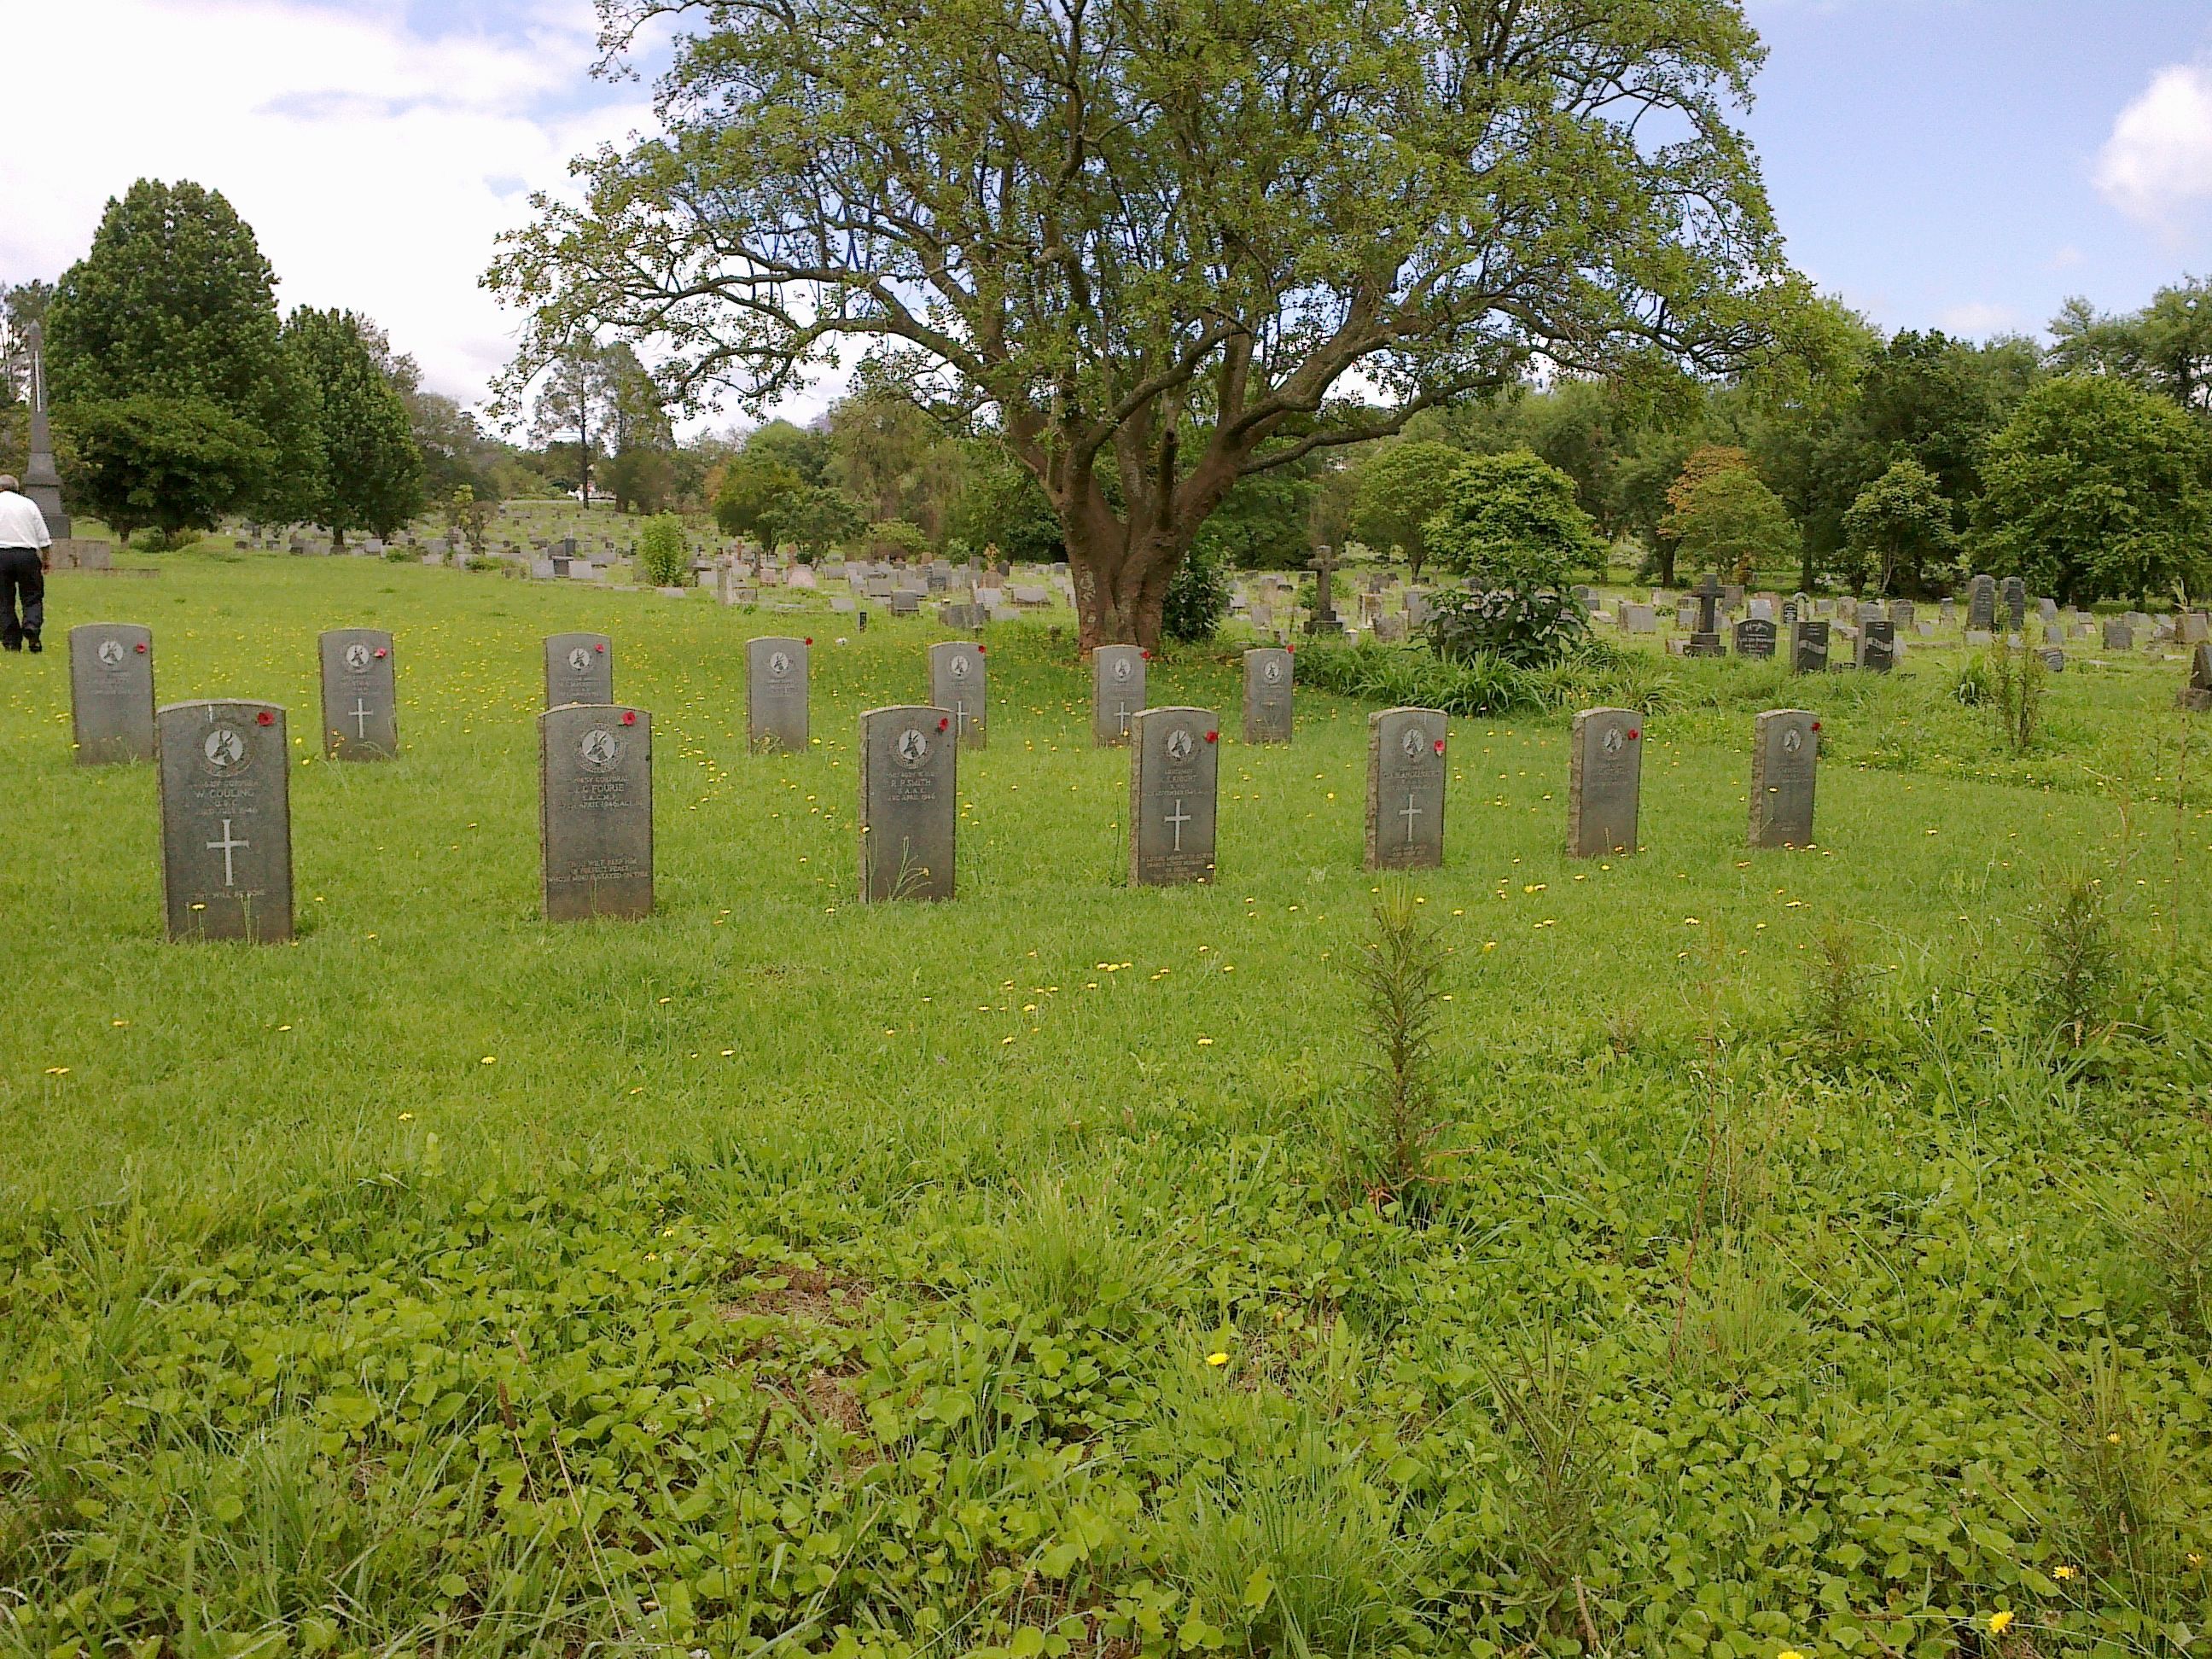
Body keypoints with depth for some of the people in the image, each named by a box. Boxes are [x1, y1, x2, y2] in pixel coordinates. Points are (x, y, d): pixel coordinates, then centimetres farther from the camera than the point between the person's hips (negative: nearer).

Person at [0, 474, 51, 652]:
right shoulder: (28, 504, 8)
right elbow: (43, 537, 8)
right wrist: (45, 560, 18)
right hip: (27, 554, 0)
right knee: (32, 598, 4)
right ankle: (32, 630, -20)